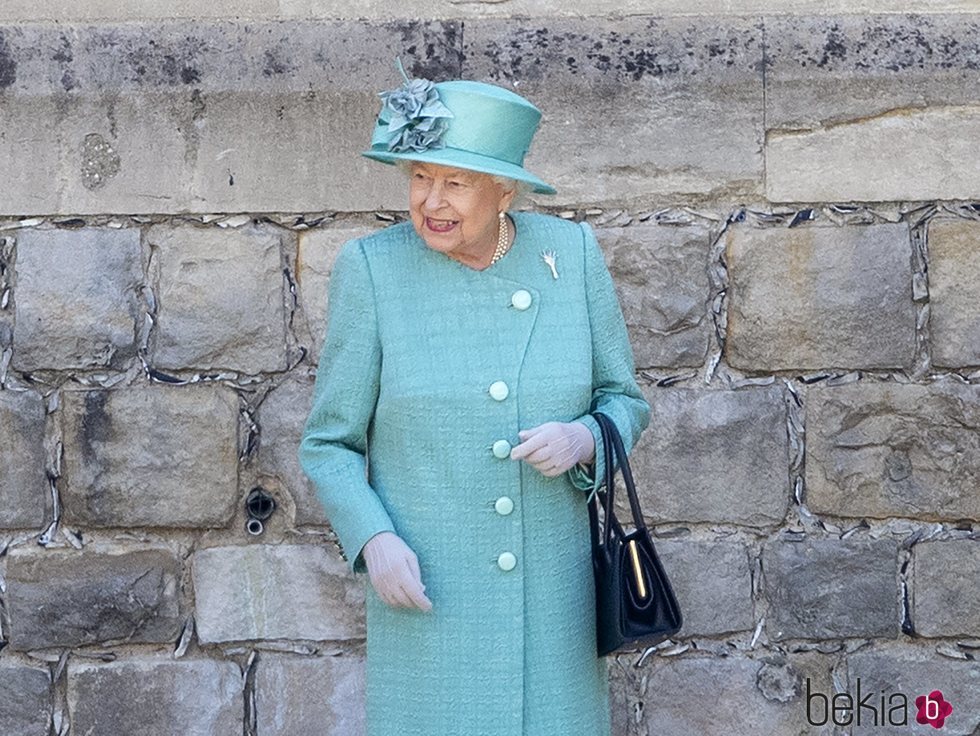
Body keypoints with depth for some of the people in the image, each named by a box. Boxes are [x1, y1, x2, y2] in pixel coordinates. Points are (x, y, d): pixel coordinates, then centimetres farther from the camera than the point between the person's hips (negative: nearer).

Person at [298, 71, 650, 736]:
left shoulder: (571, 253, -1)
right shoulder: (372, 268, -7)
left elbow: (625, 400, 9)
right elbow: (329, 443, -1)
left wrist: (583, 438, -13)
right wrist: (374, 540, -17)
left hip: (553, 599, 2)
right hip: (428, 597, -2)